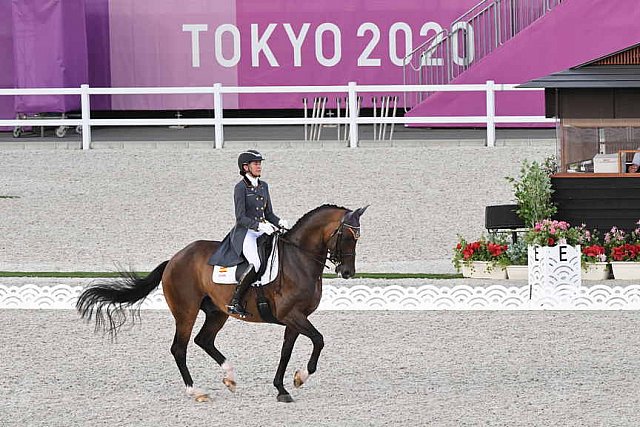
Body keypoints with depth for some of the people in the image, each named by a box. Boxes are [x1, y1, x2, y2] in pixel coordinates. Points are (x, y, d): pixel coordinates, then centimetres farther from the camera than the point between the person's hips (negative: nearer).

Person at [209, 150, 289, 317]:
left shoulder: (263, 186, 15)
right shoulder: (241, 187, -7)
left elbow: (269, 214, 18)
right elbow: (241, 218, -13)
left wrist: (280, 222, -2)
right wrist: (259, 225, -26)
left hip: (262, 232, 8)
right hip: (245, 233, -8)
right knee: (256, 263, -32)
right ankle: (234, 302, -27)